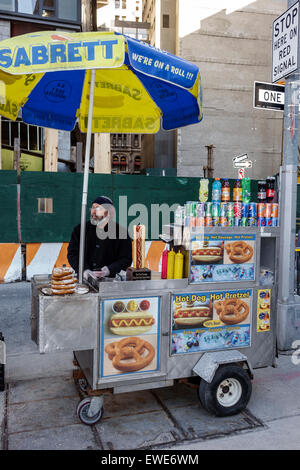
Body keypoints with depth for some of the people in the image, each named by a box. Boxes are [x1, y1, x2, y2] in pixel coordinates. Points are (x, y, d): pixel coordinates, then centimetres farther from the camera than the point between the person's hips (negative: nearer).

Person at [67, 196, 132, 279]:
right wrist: (84, 270, -11)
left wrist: (109, 270, -15)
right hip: (83, 279, 2)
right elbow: (72, 253, 6)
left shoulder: (121, 232, 3)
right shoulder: (80, 229, 11)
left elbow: (126, 259, 1)